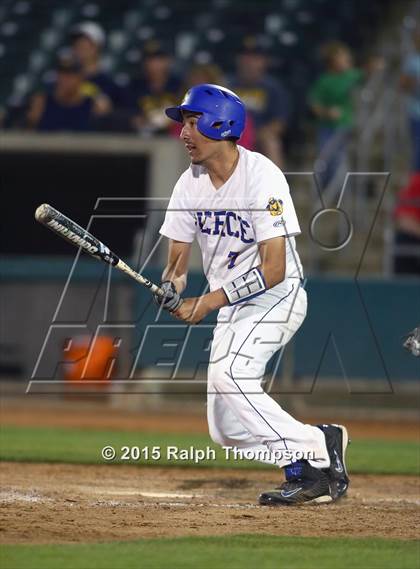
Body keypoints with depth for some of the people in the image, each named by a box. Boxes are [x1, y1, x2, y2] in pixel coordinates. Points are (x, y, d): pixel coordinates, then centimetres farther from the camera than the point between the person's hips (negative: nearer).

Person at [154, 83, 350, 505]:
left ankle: (317, 447, -19)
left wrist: (209, 302, -29)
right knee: (226, 429, -1)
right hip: (229, 307, 8)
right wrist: (171, 286, -19)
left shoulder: (262, 177, -20)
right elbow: (177, 261, 5)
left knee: (228, 374, -30)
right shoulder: (190, 183, 2)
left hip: (277, 297, -8)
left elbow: (273, 271, -25)